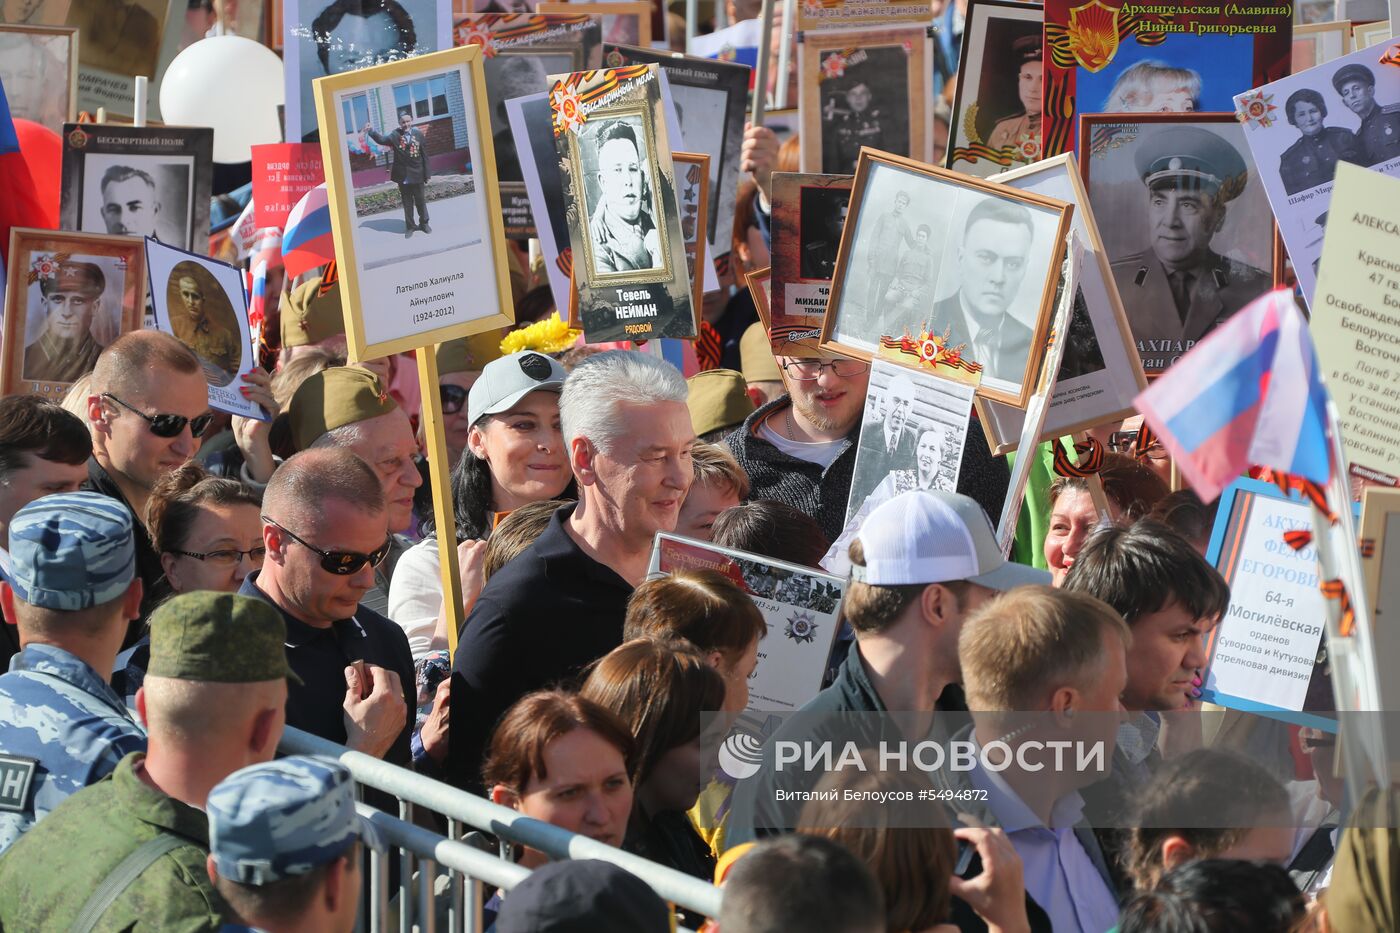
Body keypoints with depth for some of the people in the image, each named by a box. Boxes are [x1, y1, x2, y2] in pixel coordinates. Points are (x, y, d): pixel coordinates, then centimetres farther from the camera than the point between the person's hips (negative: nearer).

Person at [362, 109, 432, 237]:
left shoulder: (419, 135, -4)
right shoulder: (395, 135, -6)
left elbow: (425, 156, -2)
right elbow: (382, 140, -17)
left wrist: (426, 175, -1)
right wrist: (371, 131, -34)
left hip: (417, 175, 0)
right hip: (403, 176, 0)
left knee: (421, 200, 14)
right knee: (407, 202, 10)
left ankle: (424, 223, 30)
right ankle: (410, 226, 21)